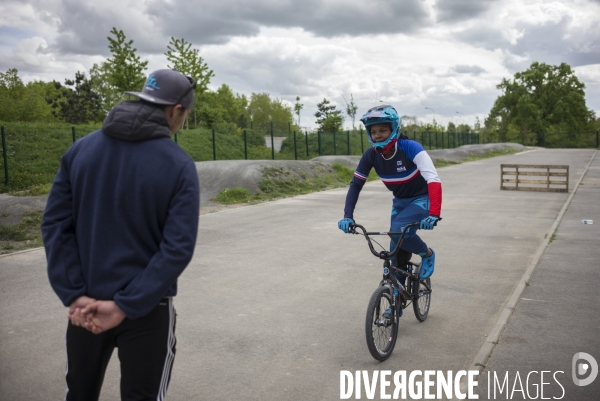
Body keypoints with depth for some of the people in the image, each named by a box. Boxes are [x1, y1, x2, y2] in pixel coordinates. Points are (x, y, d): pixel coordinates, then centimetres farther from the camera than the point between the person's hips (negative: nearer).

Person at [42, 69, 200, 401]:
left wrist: (75, 295, -7)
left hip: (86, 304, 4)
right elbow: (178, 248, -18)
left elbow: (55, 224, -4)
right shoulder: (179, 166, -12)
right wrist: (125, 305, -15)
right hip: (146, 308, -3)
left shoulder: (80, 149, 0)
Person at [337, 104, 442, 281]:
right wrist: (348, 215, -26)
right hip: (400, 201, 5)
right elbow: (356, 184, -12)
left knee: (399, 231, -28)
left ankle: (427, 254, 2)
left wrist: (434, 214, -52)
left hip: (422, 198, -5)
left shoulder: (409, 148, -29)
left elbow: (433, 180, -38)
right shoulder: (371, 155, -16)